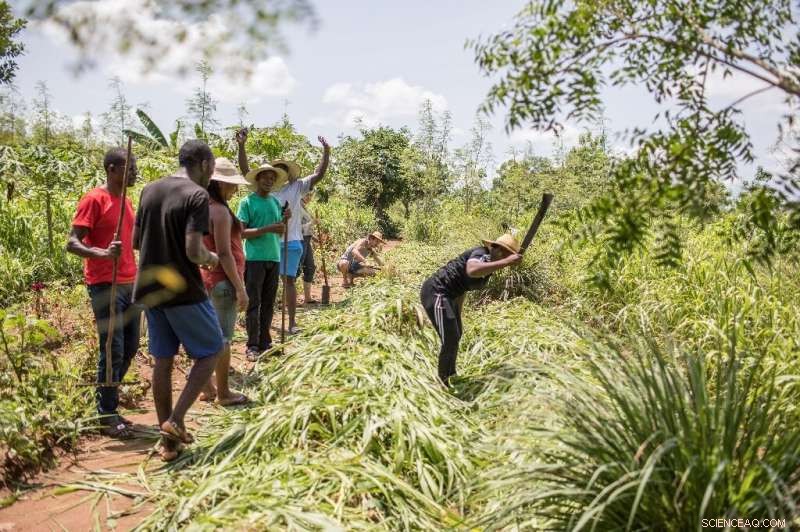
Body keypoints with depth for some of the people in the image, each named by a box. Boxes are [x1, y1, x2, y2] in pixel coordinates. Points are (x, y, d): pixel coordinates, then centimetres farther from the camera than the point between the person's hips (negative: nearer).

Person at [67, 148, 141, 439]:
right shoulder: (94, 199, -10)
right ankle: (107, 415, 9)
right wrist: (102, 253, -32)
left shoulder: (126, 201, 14)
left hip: (130, 284, 8)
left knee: (129, 348, 13)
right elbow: (72, 243, -16)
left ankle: (106, 401, 28)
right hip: (105, 286, -8)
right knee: (113, 351, -4)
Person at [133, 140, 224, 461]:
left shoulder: (150, 191, 10)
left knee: (162, 360, 11)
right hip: (183, 291, -7)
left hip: (150, 290, 7)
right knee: (210, 352, 10)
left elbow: (136, 241, 15)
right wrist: (211, 258, 0)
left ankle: (168, 442, 18)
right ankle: (176, 419, 0)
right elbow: (193, 251, -20)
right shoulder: (197, 195, -13)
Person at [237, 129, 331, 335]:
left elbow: (319, 174, -3)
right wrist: (241, 145, -12)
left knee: (289, 280, 5)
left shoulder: (297, 187, 2)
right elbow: (245, 169, -1)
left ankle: (292, 322, 9)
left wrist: (326, 152, -15)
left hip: (290, 242, -1)